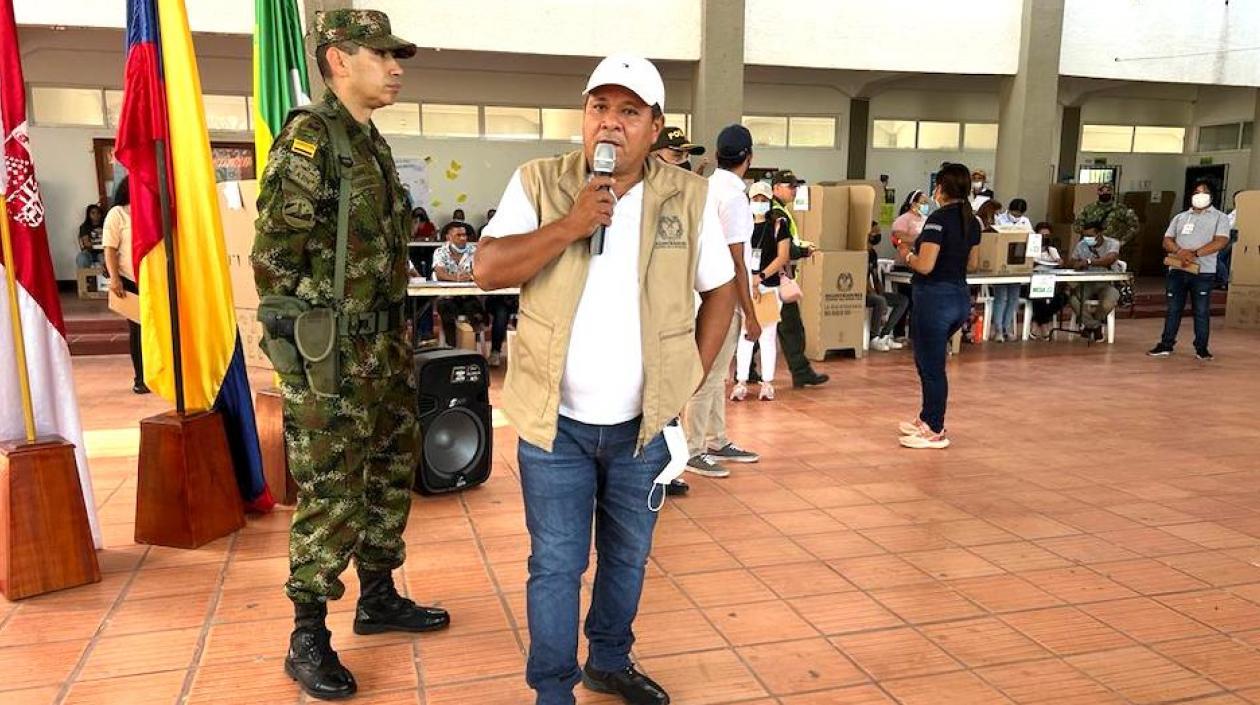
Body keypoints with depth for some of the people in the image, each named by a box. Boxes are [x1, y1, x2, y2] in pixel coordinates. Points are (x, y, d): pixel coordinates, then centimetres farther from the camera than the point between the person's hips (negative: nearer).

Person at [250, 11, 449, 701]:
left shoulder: (373, 146, 14)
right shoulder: (307, 140, -13)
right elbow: (272, 255, -15)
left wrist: (394, 339, 17)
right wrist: (307, 351, -12)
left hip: (383, 347, 9)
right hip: (330, 356, -9)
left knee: (392, 474, 17)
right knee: (329, 495, 0)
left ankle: (379, 598, 34)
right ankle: (307, 639, 15)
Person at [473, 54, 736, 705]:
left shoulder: (690, 196, -2)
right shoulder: (539, 182, -4)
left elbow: (720, 290, 7)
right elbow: (487, 270, -12)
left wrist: (691, 380, 1)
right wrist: (568, 226, -23)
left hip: (644, 423, 2)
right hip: (555, 420, -2)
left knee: (628, 555, 19)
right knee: (556, 565, 7)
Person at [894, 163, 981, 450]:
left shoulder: (939, 219, -17)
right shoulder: (972, 221, 9)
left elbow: (925, 265, -22)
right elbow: (972, 264, 17)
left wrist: (907, 254, -3)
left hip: (936, 298, -9)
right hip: (961, 297, 9)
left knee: (932, 366, 2)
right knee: (926, 359, 22)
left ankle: (935, 431, 12)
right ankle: (928, 418, 31)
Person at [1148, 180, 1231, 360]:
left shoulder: (1220, 217, 6)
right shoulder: (1180, 217, 18)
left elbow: (1221, 242, -8)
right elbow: (1167, 241, 9)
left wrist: (1194, 253, -17)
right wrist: (1179, 252, -13)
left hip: (1203, 272, -3)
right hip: (1177, 270, 3)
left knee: (1201, 311, 1)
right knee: (1173, 309, 4)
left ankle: (1201, 348, 8)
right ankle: (1166, 345, 9)